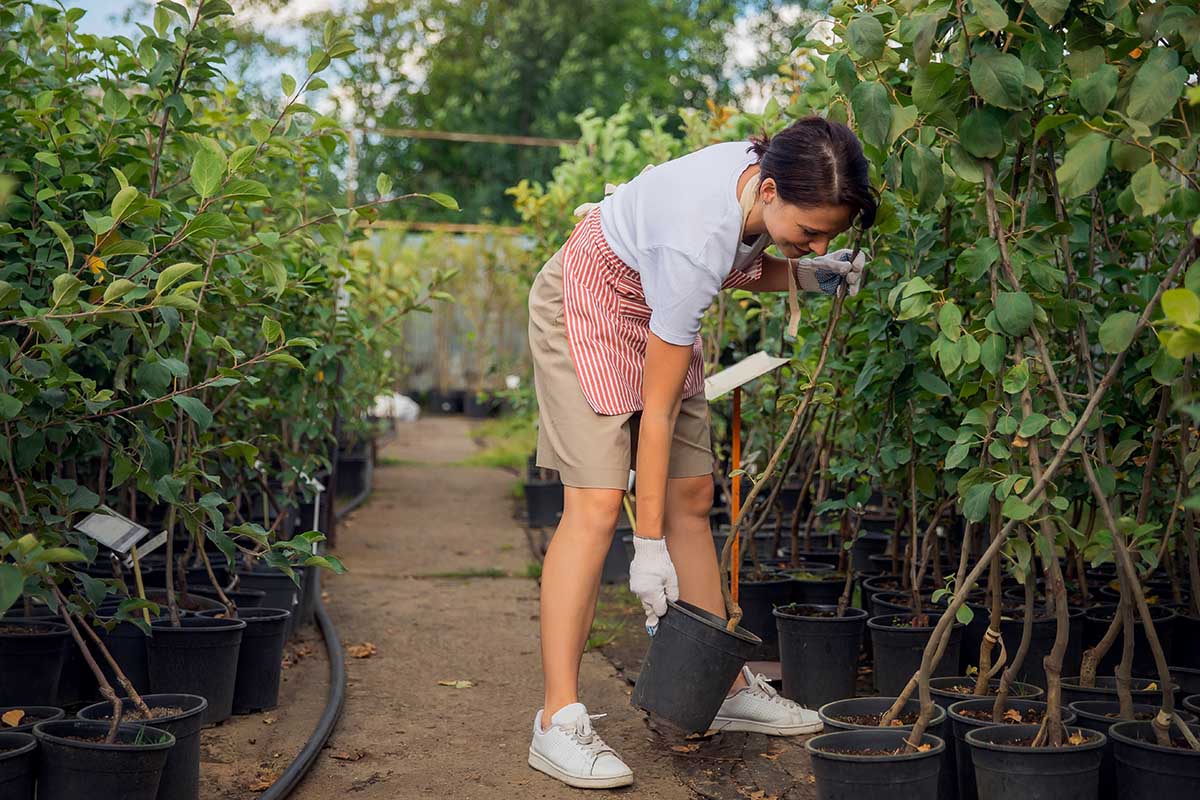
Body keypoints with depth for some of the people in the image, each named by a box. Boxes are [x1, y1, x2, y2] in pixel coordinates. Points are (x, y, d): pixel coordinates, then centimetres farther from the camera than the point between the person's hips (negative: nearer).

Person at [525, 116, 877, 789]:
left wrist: (804, 274, -13)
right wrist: (649, 545, -28)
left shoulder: (770, 181, -17)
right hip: (590, 304, -8)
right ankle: (559, 721, -15)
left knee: (692, 495, 4)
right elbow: (657, 407, -32)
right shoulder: (697, 238, -38)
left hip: (659, 308, 8)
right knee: (597, 501, -18)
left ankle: (725, 687, 13)